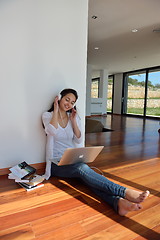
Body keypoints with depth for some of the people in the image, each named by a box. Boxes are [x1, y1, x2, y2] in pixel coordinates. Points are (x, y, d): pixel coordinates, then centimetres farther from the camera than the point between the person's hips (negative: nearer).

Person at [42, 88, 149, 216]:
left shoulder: (74, 117, 12)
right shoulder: (47, 115, 1)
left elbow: (79, 140, 5)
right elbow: (53, 131, -22)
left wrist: (74, 121, -2)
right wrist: (56, 110, -11)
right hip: (57, 163, -4)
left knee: (87, 176, -30)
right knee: (82, 168, -34)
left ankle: (118, 202, -51)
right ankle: (124, 192, -44)